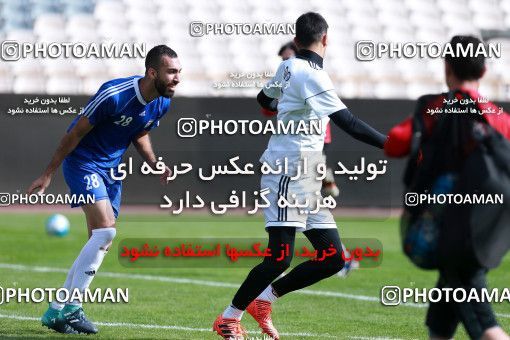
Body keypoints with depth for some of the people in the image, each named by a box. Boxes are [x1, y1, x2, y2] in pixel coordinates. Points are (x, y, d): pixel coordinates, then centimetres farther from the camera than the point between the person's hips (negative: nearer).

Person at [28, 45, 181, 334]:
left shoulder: (162, 104, -3)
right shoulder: (114, 95, -26)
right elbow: (76, 133, -16)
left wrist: (155, 164, -2)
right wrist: (49, 174, -12)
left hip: (111, 170, 8)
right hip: (83, 162, -8)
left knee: (102, 244, 6)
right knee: (106, 231, -21)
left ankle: (56, 310, 14)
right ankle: (71, 307, -13)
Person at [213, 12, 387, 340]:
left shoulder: (288, 67, 11)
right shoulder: (312, 75, -17)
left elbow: (264, 98, 30)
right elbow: (348, 122, -24)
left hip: (308, 182, 10)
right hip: (287, 174, -10)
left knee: (334, 258, 4)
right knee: (281, 258, -12)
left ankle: (265, 298, 15)